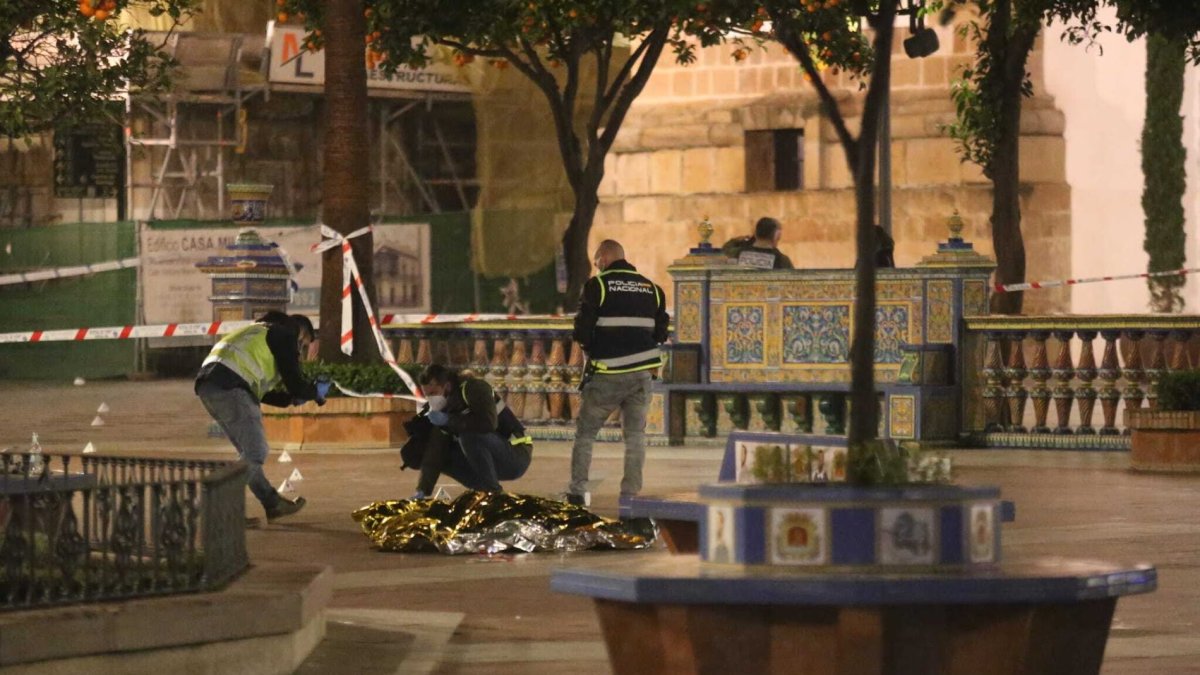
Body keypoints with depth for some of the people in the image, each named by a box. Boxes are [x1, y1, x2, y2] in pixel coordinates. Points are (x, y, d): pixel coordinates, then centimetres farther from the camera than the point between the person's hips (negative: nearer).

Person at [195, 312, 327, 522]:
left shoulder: (262, 332, 33)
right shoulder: (285, 336, 6)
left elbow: (258, 391, 33)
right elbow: (294, 382, 0)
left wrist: (290, 399, 30)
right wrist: (316, 391, 19)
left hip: (207, 386, 10)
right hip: (227, 386, -10)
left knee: (250, 452, 18)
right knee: (255, 452, -8)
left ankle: (273, 504, 23)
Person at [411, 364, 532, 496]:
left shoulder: (474, 389, -17)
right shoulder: (440, 407, 5)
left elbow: (488, 422, -36)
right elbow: (434, 453, 1)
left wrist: (448, 420, -26)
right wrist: (422, 492, -10)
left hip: (517, 456, -8)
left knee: (469, 435, -30)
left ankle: (494, 494, -19)